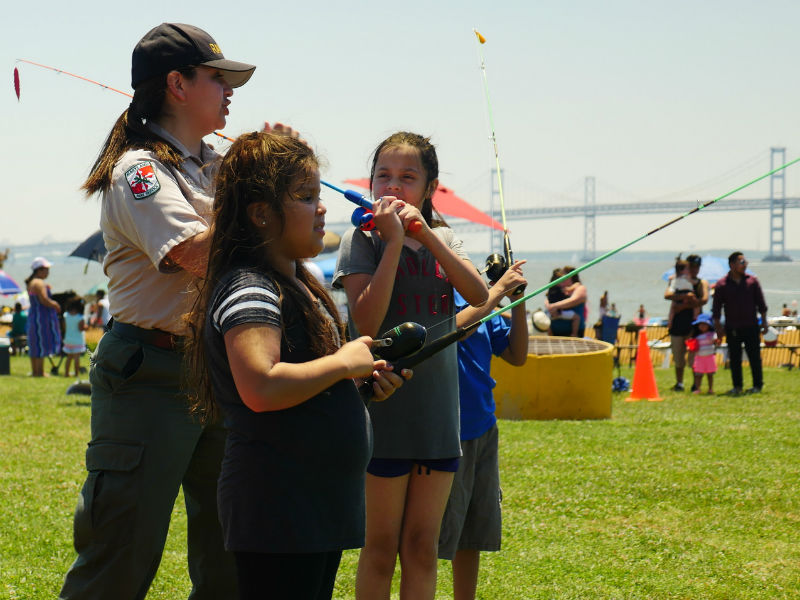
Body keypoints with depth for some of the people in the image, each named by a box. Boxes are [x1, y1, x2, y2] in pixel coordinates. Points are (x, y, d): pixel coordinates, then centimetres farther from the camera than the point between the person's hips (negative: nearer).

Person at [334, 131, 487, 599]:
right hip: (385, 409, -4)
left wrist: (426, 234, -16)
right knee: (381, 548, 3)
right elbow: (366, 323, -17)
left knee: (423, 547, 9)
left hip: (439, 409, 4)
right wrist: (394, 241, -18)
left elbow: (479, 294, -8)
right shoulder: (363, 240, -5)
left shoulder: (442, 237, 9)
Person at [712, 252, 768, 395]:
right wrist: (718, 326, -2)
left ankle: (758, 385, 12)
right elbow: (716, 308, 2)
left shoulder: (752, 281, 4)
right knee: (734, 358, 3)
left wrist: (764, 321, 5)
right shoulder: (721, 285, -1)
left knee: (754, 356, 2)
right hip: (732, 328, 0)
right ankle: (737, 386, 14)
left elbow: (761, 303, 9)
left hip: (751, 326, 0)